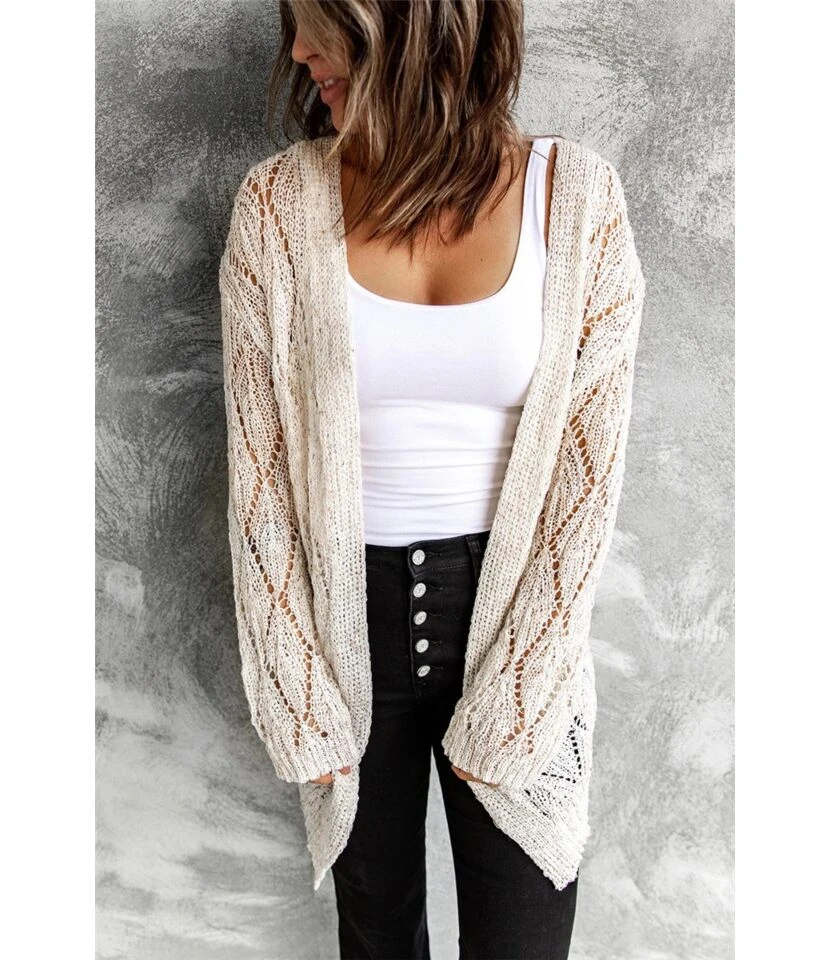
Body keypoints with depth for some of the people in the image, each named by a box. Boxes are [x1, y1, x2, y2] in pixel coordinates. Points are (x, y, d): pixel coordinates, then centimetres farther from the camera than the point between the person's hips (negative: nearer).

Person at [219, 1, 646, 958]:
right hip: (349, 609, 1)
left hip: (513, 608, 0)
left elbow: (590, 469, -9)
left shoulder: (577, 194, -10)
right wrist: (302, 707, -5)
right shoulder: (278, 202, -8)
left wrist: (500, 720, -8)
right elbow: (258, 472, -6)